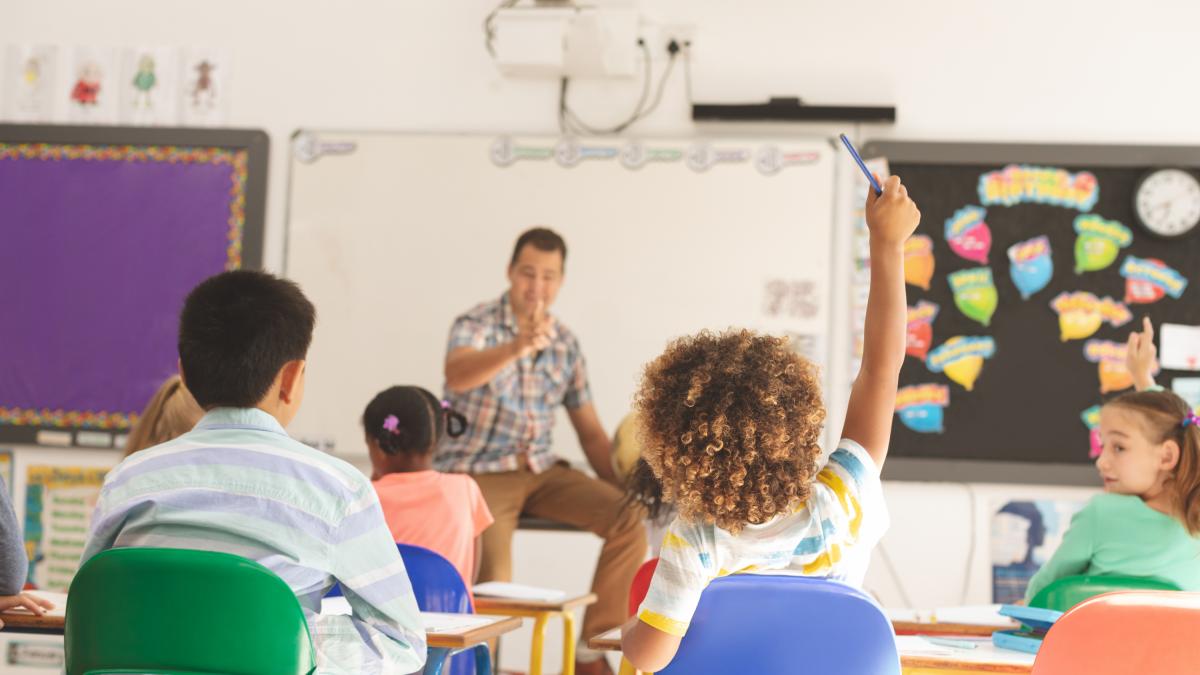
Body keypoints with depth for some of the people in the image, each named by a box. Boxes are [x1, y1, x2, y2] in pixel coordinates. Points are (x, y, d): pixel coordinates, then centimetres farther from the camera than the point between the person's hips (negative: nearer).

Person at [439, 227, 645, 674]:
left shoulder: (565, 343, 9)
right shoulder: (476, 325, -7)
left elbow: (591, 434, 13)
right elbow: (457, 375, -32)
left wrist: (627, 487, -3)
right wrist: (518, 345, -50)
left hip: (541, 471, 5)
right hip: (475, 471, -5)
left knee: (632, 518, -17)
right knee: (492, 577, -29)